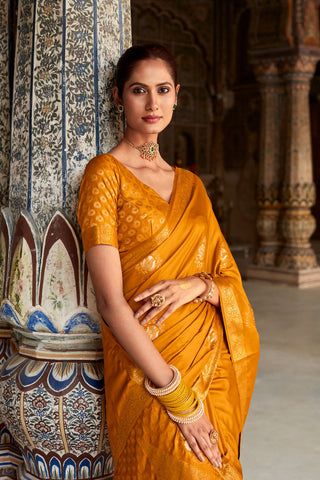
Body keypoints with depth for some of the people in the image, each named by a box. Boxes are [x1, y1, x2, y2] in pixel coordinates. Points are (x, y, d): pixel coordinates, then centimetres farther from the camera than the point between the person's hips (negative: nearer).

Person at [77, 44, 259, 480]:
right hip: (148, 377, -5)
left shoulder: (190, 183, 12)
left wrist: (195, 285, -13)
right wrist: (178, 397, -16)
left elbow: (231, 281, 12)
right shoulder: (106, 173, -6)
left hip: (214, 365, 6)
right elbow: (110, 301, -14)